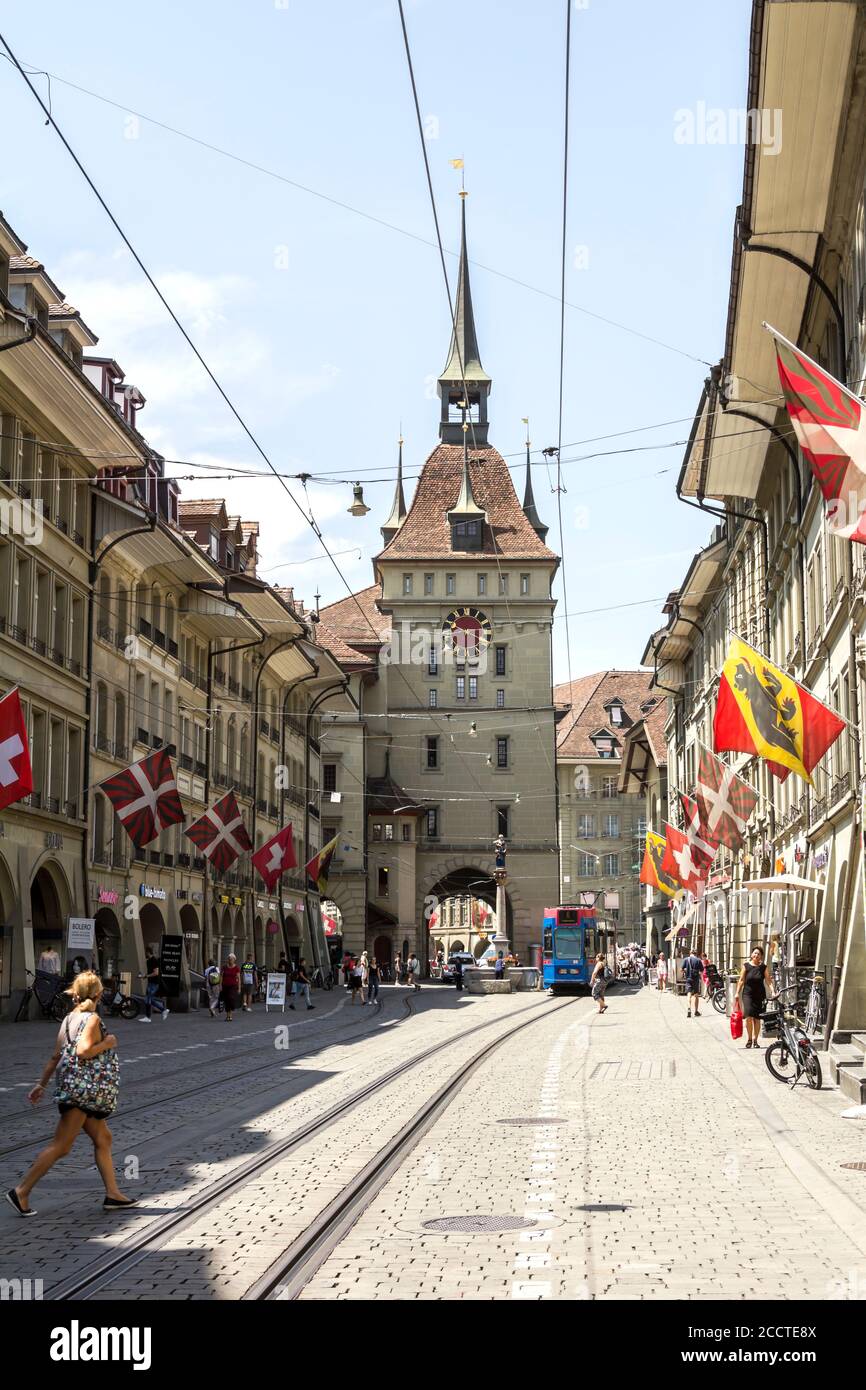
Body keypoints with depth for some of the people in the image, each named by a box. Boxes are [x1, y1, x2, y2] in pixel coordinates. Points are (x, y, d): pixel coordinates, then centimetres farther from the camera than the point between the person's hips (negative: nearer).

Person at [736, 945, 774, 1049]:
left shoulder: (763, 967, 5)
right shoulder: (746, 966, 2)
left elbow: (768, 981, 0)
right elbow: (741, 980, 5)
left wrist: (772, 991, -14)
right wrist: (737, 993, 0)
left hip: (759, 995, 1)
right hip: (748, 994, -1)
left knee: (757, 1019, 3)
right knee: (749, 1016, -16)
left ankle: (755, 1040, 16)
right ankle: (749, 1038, -1)